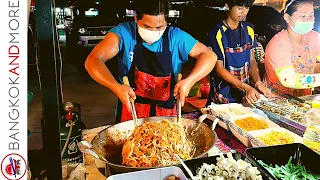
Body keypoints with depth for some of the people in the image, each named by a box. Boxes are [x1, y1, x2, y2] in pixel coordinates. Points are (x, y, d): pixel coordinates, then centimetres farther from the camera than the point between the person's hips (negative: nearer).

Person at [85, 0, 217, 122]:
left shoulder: (176, 37, -10)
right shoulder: (124, 32, -14)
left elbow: (209, 56, -8)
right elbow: (93, 60, -21)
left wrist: (189, 81, -24)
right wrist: (115, 86, -37)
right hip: (130, 115, 1)